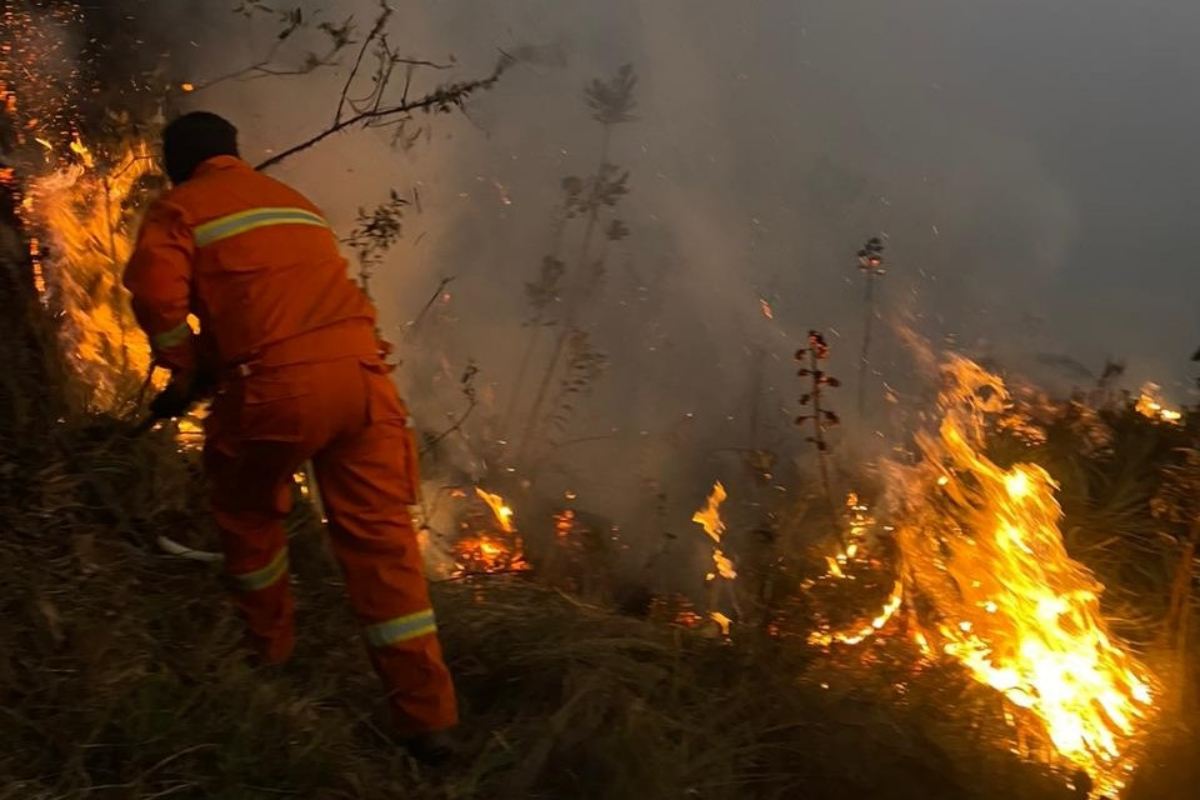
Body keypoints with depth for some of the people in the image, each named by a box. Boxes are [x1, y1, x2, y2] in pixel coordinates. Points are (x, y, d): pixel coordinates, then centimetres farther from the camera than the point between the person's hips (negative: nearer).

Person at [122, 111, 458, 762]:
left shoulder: (179, 209, 11)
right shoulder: (293, 200, 30)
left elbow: (157, 291, -6)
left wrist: (188, 373, 9)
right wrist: (216, 369, 31)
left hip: (277, 386, -4)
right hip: (361, 369, 5)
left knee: (248, 514, 24)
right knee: (381, 537, 5)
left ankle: (269, 652, 39)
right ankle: (427, 719, 4)